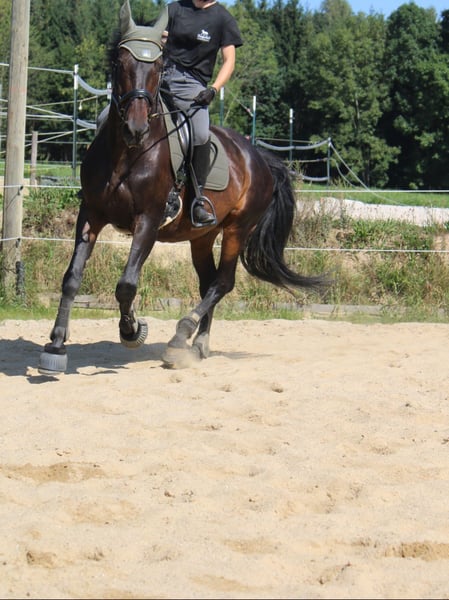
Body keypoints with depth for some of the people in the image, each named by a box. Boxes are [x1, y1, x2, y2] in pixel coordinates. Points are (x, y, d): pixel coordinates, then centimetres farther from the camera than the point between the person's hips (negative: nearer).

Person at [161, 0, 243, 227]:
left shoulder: (223, 18, 4)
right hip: (160, 75, 3)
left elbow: (229, 61, 1)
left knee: (202, 136, -24)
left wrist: (213, 89, -13)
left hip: (191, 84, -3)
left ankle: (197, 201, -12)